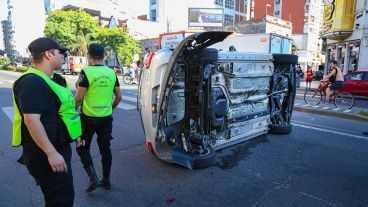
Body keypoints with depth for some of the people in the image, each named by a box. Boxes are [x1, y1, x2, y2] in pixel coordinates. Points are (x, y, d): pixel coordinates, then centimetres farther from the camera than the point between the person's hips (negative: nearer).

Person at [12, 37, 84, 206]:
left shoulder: (51, 79, 13)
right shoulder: (32, 82, -20)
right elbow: (31, 120, -28)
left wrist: (74, 134, 24)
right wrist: (51, 153, -29)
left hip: (59, 147, 10)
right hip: (45, 153, -10)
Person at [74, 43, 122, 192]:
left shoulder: (86, 72, -12)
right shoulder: (111, 73, 3)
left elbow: (79, 97, -15)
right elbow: (118, 97, 7)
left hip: (89, 118, -4)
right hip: (106, 118, 5)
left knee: (82, 148, 13)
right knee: (105, 148, 14)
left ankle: (93, 178, 3)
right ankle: (106, 180, 25)